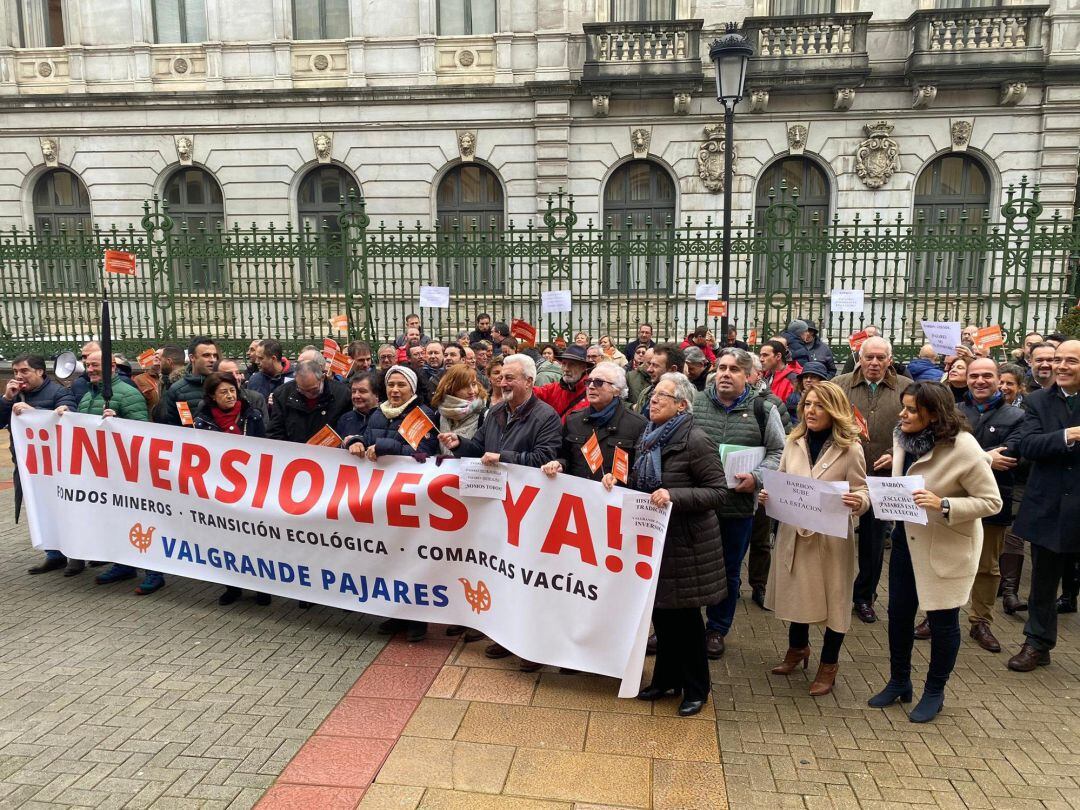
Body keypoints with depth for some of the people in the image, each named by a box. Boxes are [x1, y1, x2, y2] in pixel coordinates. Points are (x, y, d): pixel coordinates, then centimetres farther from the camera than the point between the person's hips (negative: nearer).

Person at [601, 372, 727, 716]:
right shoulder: (648, 438, 7)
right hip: (653, 536, 7)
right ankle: (666, 679, 32)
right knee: (660, 610, 15)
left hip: (686, 542, -7)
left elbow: (718, 491, -18)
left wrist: (674, 496, -28)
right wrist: (616, 479, -1)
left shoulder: (695, 441, -16)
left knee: (685, 614, 5)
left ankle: (696, 689, 23)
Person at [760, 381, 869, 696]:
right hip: (794, 534, 4)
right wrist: (768, 495, -10)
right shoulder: (793, 443, 1)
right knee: (797, 592, 19)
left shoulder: (850, 449, -10)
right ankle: (797, 648, 43)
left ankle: (828, 665, 29)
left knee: (832, 598, 9)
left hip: (831, 537, -4)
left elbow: (862, 493, -8)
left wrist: (858, 502, -30)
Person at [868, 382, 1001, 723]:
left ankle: (934, 692, 30)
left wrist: (943, 505, -31)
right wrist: (898, 463, -4)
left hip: (946, 545, -6)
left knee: (942, 619, 10)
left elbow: (991, 501, -20)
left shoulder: (963, 448, -25)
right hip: (907, 536, 6)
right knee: (898, 612, 14)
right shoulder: (904, 436, -5)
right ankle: (899, 682, 34)